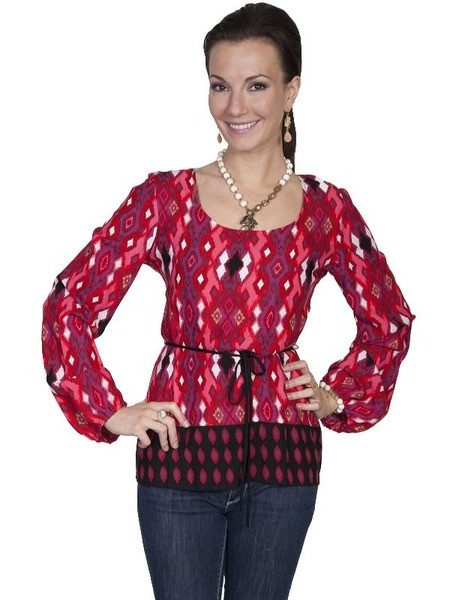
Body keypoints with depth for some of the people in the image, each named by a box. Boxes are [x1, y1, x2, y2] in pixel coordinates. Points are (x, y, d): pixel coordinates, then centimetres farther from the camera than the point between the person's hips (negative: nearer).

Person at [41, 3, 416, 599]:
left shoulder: (326, 209, 2)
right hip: (180, 451, -1)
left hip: (282, 457, 1)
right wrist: (109, 412, -5)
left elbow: (389, 322, 17)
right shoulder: (167, 197, -2)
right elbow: (69, 305, -1)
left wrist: (338, 398, 7)